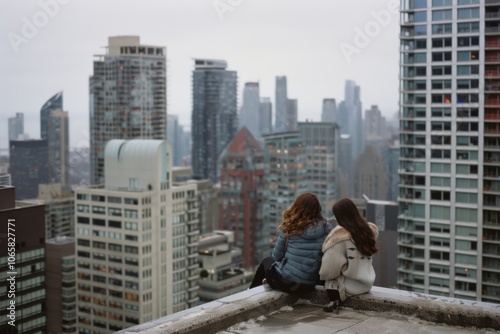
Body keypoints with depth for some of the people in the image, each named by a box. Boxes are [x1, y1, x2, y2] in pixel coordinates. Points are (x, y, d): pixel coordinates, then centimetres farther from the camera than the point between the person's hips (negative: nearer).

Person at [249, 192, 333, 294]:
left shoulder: (289, 227, -11)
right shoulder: (327, 229, -6)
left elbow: (277, 256, -3)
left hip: (286, 282, -3)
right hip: (311, 285, 3)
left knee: (267, 261, 31)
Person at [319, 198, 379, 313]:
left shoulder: (340, 235, -19)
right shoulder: (371, 229, -2)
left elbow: (329, 269, -14)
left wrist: (323, 274, 7)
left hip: (351, 286, -7)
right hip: (367, 284, 7)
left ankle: (334, 301, 0)